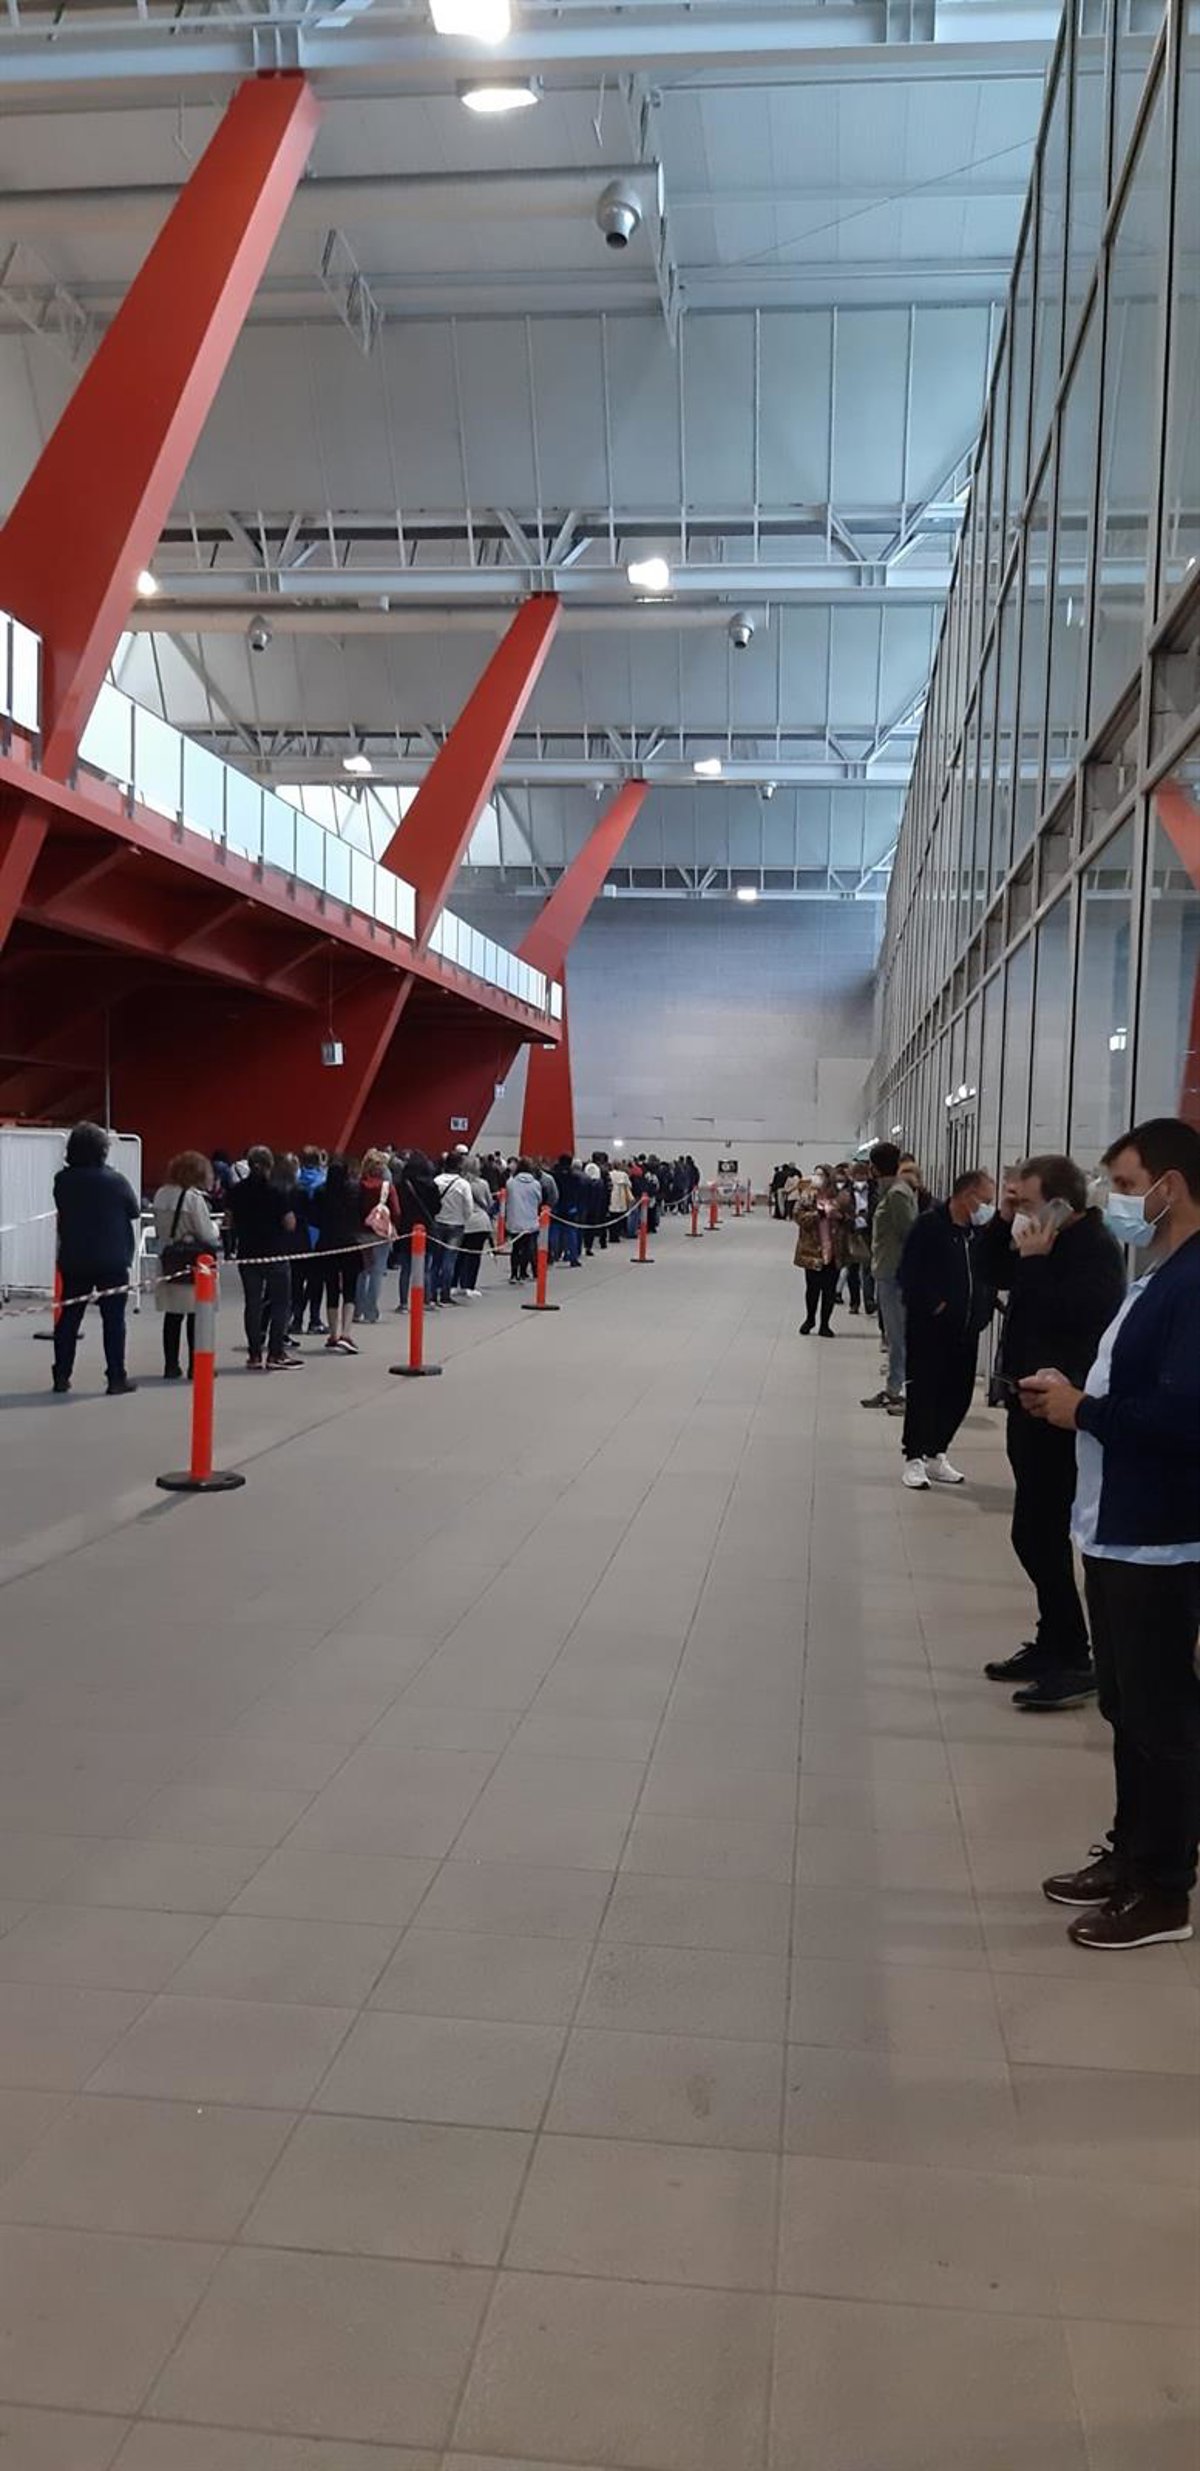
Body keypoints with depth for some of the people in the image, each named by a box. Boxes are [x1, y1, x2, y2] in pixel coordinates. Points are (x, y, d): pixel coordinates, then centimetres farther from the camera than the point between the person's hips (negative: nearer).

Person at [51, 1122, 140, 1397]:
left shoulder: (62, 1181, -3)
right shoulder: (114, 1181, -13)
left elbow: (61, 1211, 9)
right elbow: (135, 1211, -1)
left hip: (72, 1259, 4)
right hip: (112, 1260, -4)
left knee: (68, 1316, 11)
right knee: (113, 1318, 2)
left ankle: (61, 1376, 15)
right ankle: (116, 1378, 3)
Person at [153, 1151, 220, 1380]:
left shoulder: (161, 1195, 4)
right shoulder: (194, 1197, -15)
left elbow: (158, 1228, 10)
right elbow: (208, 1234, -13)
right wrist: (215, 1226, 7)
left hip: (169, 1260, 6)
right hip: (194, 1262, -6)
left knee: (172, 1315, 10)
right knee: (196, 1315, 1)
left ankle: (171, 1365, 14)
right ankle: (196, 1366, 3)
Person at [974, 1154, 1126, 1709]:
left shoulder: (1094, 1249, -17)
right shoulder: (1048, 1243, 12)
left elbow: (1059, 1313, -28)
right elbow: (989, 1269, 17)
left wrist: (1035, 1259, -21)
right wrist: (1003, 1221, 3)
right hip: (1032, 1403, 10)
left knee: (1037, 1536, -9)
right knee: (1039, 1536, 15)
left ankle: (1073, 1663, 0)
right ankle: (1053, 1645, 26)